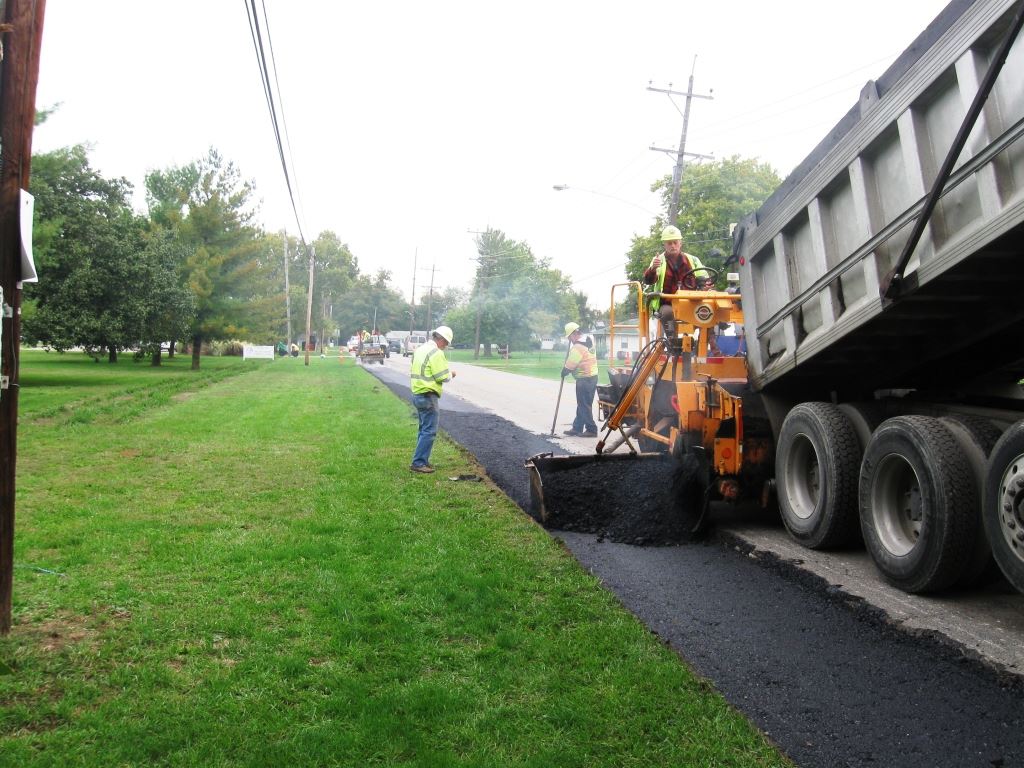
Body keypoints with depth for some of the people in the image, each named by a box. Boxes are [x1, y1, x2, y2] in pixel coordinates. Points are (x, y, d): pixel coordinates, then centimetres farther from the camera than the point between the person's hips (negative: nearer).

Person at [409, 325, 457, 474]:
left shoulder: (420, 349, 14)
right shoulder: (436, 353, -16)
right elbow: (442, 377, -18)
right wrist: (451, 375, 2)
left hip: (417, 394, 10)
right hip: (428, 396, -10)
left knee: (424, 429, 18)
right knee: (429, 431, -5)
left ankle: (422, 460, 23)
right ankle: (418, 463, -4)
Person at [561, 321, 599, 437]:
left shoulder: (578, 346, -18)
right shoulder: (588, 342, 12)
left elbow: (570, 365, -16)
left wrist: (564, 372, 2)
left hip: (584, 379, -10)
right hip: (592, 376, 10)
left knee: (584, 406, -2)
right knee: (582, 405, 14)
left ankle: (591, 430, 2)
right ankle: (577, 428, 21)